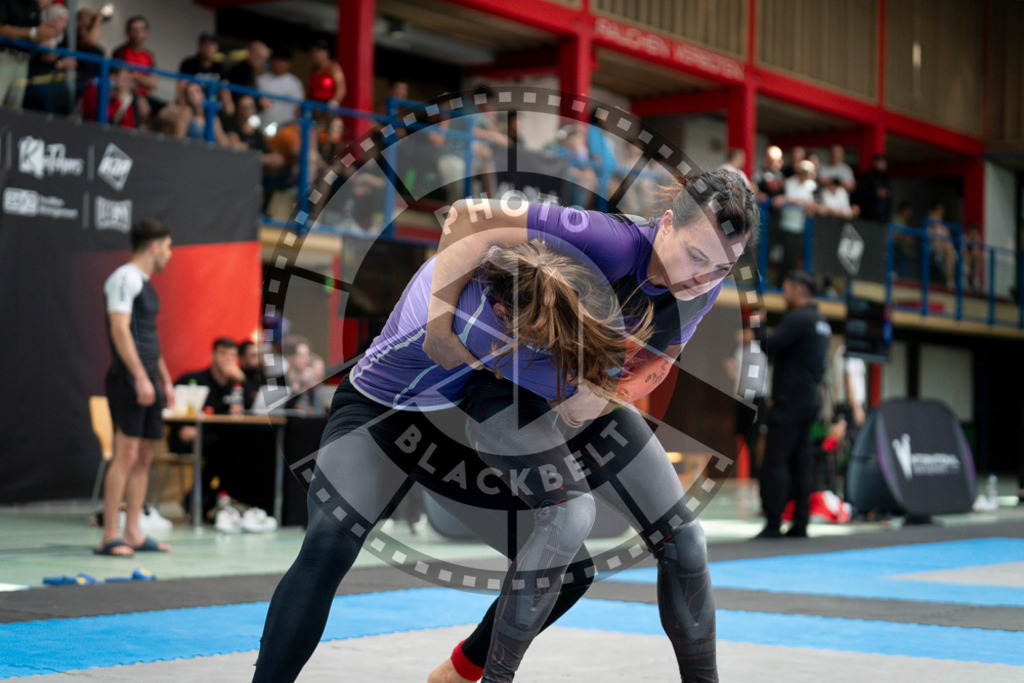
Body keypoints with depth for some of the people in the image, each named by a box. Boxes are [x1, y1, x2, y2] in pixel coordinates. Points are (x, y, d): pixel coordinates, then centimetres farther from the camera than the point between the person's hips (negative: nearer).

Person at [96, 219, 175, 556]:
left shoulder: (145, 283, 20)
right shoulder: (124, 278, -9)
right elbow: (120, 330, -17)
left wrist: (165, 380, 22)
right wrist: (141, 378, -22)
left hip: (147, 380, 9)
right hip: (128, 378, -9)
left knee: (144, 457, 7)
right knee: (126, 454, -12)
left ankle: (133, 534, 10)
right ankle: (109, 537, -11)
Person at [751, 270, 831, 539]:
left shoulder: (797, 319, -13)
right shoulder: (821, 321, 18)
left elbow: (769, 346, -18)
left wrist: (757, 325, -1)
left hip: (791, 401, -9)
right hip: (810, 399, 9)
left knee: (775, 462, -8)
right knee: (800, 462, 10)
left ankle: (773, 524, -11)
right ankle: (800, 524, 10)